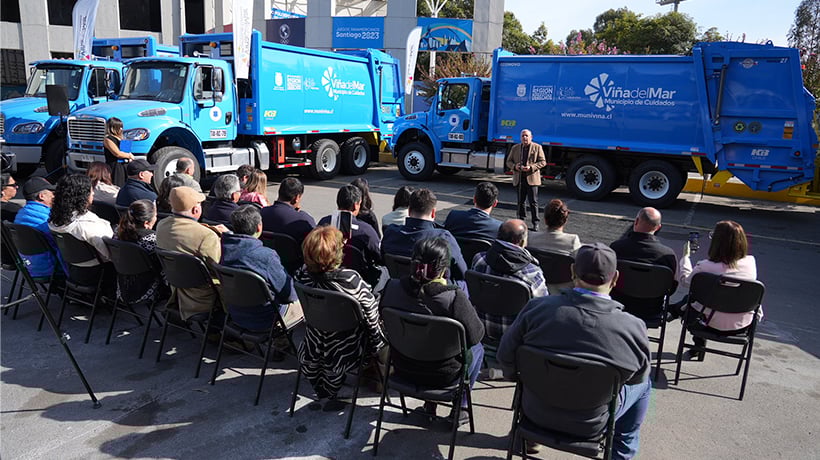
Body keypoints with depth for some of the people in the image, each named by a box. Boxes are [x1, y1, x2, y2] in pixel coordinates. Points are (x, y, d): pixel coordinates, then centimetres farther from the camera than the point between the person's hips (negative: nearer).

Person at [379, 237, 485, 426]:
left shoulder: (391, 288, -17)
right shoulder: (454, 298, -30)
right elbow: (475, 335, -17)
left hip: (402, 368, 5)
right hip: (443, 375, -4)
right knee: (477, 349, 27)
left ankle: (429, 404, 39)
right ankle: (459, 409, 31)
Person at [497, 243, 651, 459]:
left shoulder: (538, 307, -21)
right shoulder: (633, 328, -23)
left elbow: (506, 356, -9)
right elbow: (638, 376, -4)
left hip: (536, 412, 2)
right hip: (589, 426, -1)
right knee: (643, 384, 24)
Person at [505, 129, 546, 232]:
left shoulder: (537, 147, 2)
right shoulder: (515, 148, 12)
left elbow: (543, 162, -1)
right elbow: (509, 161, 15)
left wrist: (531, 167, -16)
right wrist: (514, 166, -8)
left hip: (532, 179, -3)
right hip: (518, 179, 3)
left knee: (533, 202, -2)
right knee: (520, 201, 10)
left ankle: (535, 223, 5)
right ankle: (521, 221, 22)